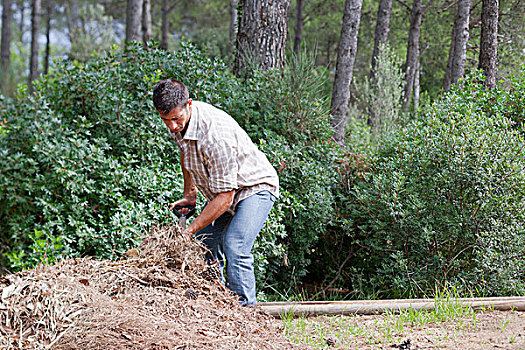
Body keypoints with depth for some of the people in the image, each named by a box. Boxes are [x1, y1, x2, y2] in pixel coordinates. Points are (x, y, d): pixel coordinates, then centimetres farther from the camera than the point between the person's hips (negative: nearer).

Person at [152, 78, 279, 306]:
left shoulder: (216, 135, -36)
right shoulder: (176, 121, -10)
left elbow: (225, 198, -32)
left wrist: (190, 231, -28)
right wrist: (189, 194, 8)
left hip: (255, 187, -8)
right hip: (221, 190, 9)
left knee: (234, 247, -26)